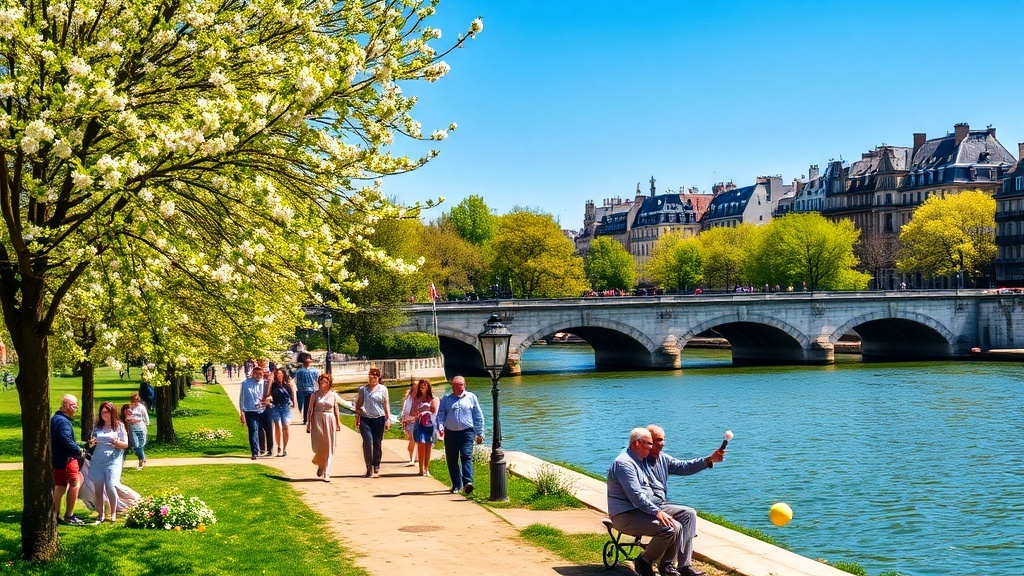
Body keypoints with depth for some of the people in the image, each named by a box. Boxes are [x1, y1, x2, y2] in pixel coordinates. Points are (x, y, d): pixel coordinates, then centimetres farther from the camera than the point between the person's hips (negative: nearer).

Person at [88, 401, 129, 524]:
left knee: (110, 487, -12)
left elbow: (125, 444, 1)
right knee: (98, 488, 2)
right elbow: (91, 445, 16)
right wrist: (92, 443, -7)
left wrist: (116, 442, -18)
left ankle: (113, 514, 1)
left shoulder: (119, 426, 2)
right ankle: (101, 515, 10)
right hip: (97, 460, 4)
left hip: (112, 460, -4)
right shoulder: (97, 426, 12)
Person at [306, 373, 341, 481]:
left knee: (329, 448, 1)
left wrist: (338, 423, 9)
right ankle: (320, 465, 26)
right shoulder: (315, 395, 1)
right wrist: (308, 424, -1)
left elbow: (336, 409, 11)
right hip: (317, 421, -1)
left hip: (330, 421, 1)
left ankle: (326, 473, 5)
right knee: (319, 446, -5)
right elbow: (310, 410, 2)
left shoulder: (333, 394, 5)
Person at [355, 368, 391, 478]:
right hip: (365, 418, 0)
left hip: (379, 419, 1)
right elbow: (358, 404, 10)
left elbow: (386, 404, 7)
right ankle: (369, 467, -4)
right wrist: (357, 418, 1)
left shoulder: (383, 389, 8)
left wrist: (388, 419, 1)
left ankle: (376, 468, 12)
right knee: (368, 442, -13)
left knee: (378, 444, 3)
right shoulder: (363, 389, 8)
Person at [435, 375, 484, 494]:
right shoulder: (446, 399, 11)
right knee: (452, 460, 5)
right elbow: (440, 414, 6)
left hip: (467, 432, -2)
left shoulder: (471, 397, 10)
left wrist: (480, 433, 10)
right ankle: (456, 484, 17)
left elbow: (478, 416, 13)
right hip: (450, 433, 2)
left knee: (466, 456, -16)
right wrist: (440, 427, -13)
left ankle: (468, 482, -26)